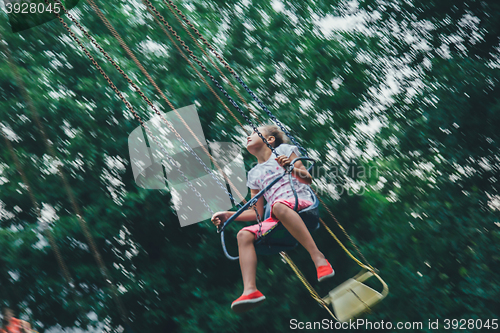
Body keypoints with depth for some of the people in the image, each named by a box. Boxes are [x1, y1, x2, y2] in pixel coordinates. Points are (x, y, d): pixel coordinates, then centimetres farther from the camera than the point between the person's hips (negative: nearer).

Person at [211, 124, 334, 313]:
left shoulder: (283, 150, 15)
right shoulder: (254, 174, 27)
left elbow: (308, 179, 6)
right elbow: (258, 213, 24)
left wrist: (291, 168, -13)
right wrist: (229, 215, 15)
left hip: (301, 202, -5)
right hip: (276, 219, 5)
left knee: (279, 205, -39)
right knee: (244, 235, -18)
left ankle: (318, 257, -41)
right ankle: (250, 290, -34)